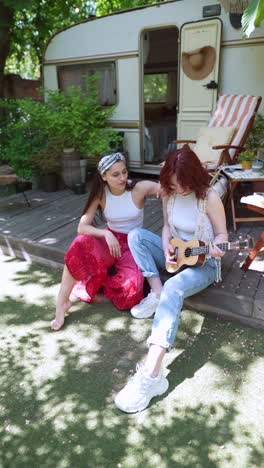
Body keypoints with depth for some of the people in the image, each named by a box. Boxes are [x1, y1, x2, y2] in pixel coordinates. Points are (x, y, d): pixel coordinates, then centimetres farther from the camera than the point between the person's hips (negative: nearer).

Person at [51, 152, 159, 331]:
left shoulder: (139, 188, -14)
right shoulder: (100, 194, -8)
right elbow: (82, 227, -12)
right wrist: (106, 234, -30)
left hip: (133, 244, -1)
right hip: (110, 239, 2)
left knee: (131, 284, -32)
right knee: (81, 245, -33)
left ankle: (84, 290, -4)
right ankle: (62, 302, -19)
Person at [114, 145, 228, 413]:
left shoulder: (209, 197, -20)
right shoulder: (168, 193, -4)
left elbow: (222, 233, -11)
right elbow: (167, 226, 6)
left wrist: (216, 248, -34)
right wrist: (167, 249, -14)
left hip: (203, 262, -6)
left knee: (173, 288, -37)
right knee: (136, 235, -12)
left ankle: (151, 374, -45)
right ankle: (156, 295, -16)